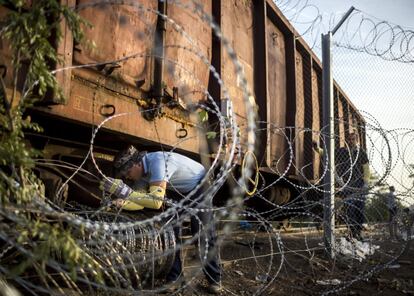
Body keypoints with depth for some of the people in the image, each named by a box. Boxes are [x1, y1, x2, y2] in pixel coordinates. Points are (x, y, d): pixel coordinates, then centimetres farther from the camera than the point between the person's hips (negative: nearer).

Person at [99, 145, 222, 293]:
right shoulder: (141, 170, -10)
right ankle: (175, 276, 13)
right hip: (178, 191, 8)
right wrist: (121, 203, -28)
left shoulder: (157, 161, -37)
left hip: (199, 186, -8)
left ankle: (214, 279, 10)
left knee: (203, 234, -5)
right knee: (171, 230, 0)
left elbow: (156, 201, -46)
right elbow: (141, 200, -10)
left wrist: (126, 191, -49)